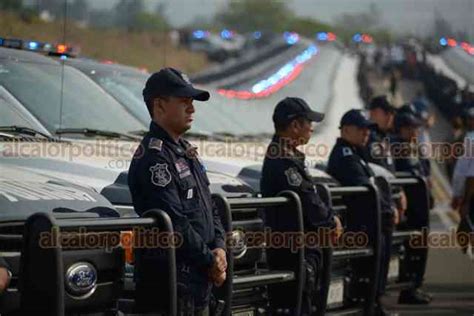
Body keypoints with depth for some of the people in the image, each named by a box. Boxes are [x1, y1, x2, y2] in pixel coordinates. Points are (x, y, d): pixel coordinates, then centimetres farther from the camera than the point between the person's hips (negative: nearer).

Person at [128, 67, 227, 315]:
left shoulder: (185, 150, 16)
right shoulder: (153, 157, -16)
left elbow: (209, 206, 19)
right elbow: (174, 223, -22)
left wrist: (218, 247, 2)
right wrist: (211, 262, -12)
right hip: (169, 282, -10)